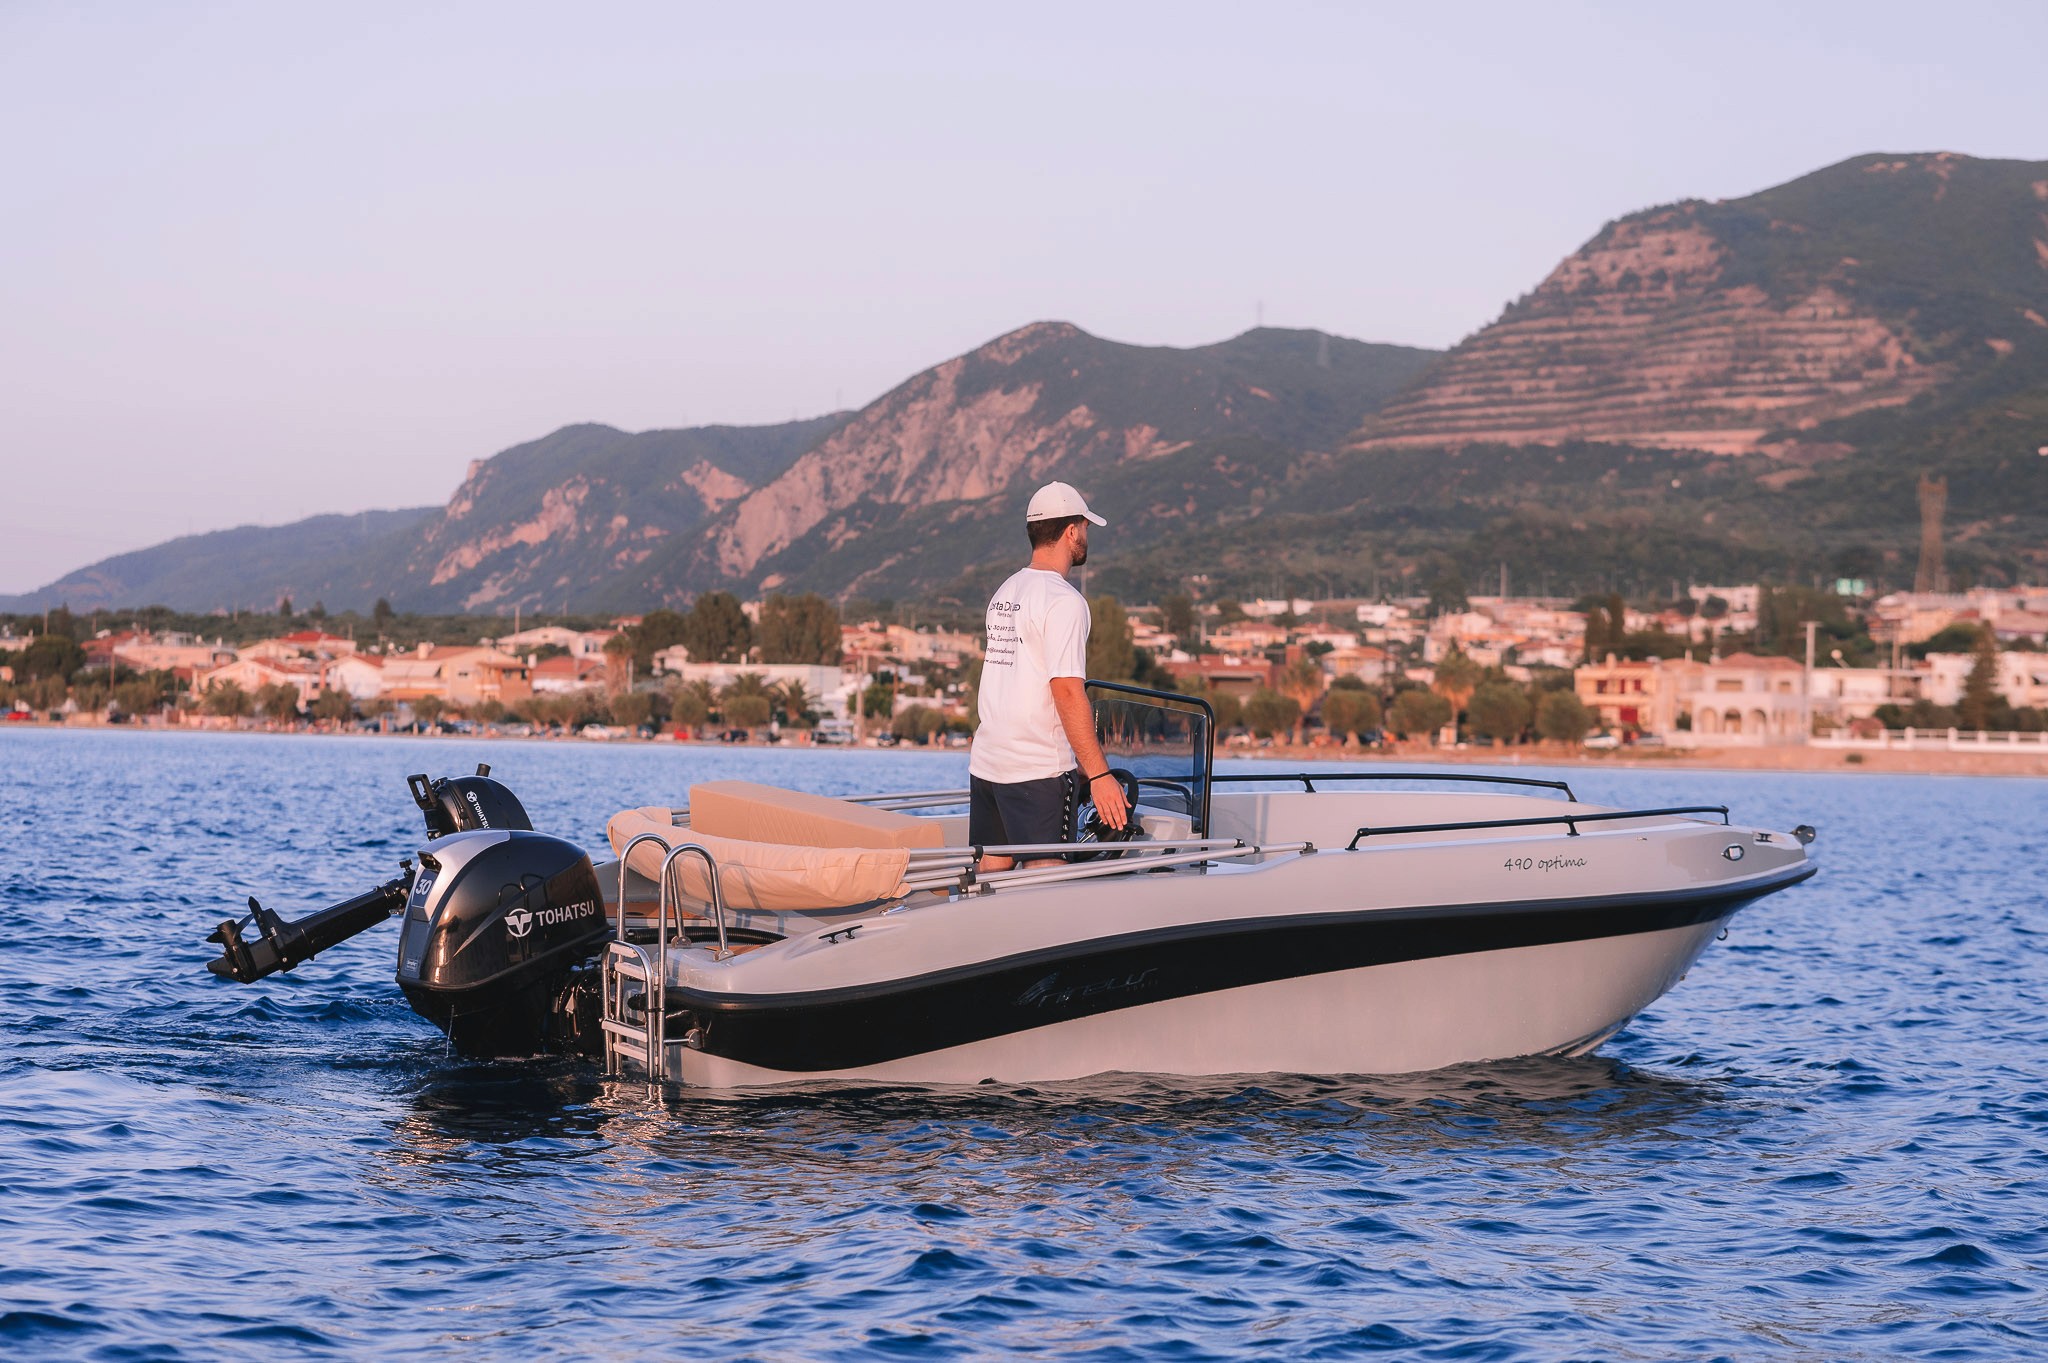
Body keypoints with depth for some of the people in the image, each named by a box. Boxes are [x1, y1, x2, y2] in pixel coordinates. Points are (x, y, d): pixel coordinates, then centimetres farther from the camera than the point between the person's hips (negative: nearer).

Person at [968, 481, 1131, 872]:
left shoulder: (1005, 593, 16)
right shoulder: (1064, 601, -12)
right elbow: (1067, 691, -20)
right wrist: (1098, 774, -20)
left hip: (985, 762, 8)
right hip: (1037, 768, -8)